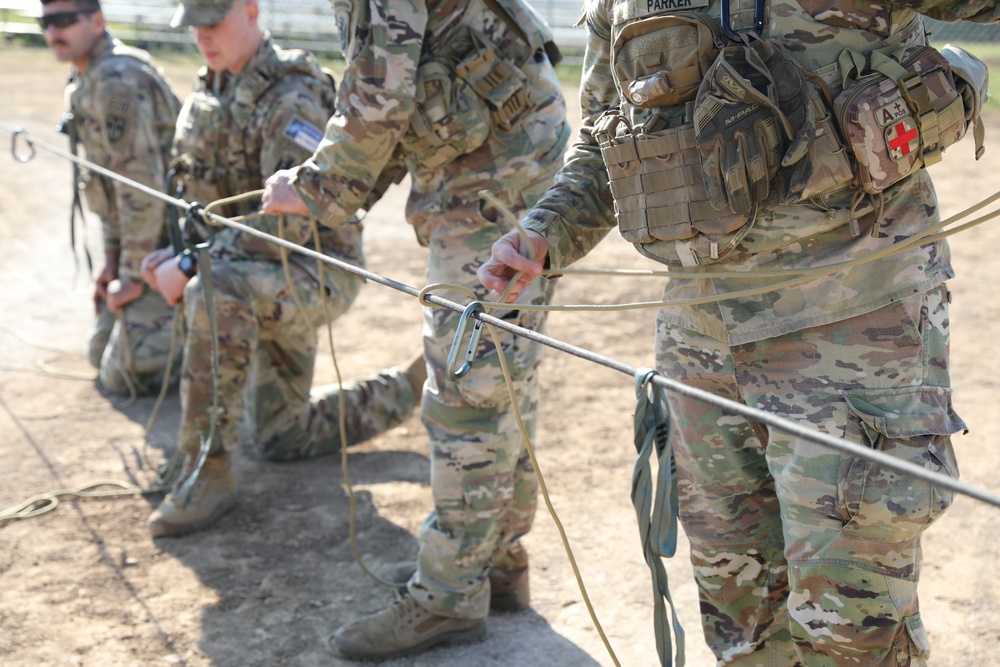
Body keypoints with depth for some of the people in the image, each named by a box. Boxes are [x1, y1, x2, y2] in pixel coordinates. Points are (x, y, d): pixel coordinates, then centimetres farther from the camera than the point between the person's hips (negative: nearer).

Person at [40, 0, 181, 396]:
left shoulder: (118, 79, -21)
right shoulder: (81, 85, 11)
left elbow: (140, 181, -25)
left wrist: (133, 277, -20)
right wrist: (112, 256, 12)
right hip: (141, 240, 10)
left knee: (124, 375, -9)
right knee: (101, 352, 17)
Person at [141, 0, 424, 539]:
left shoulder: (291, 98, -20)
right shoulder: (210, 92, 7)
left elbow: (290, 220, -30)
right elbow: (207, 197, 17)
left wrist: (191, 262, -27)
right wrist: (173, 251, -1)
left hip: (315, 269, -9)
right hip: (259, 277, 9)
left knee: (216, 293, -40)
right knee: (280, 437, 16)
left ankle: (209, 473, -28)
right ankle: (410, 388, 32)